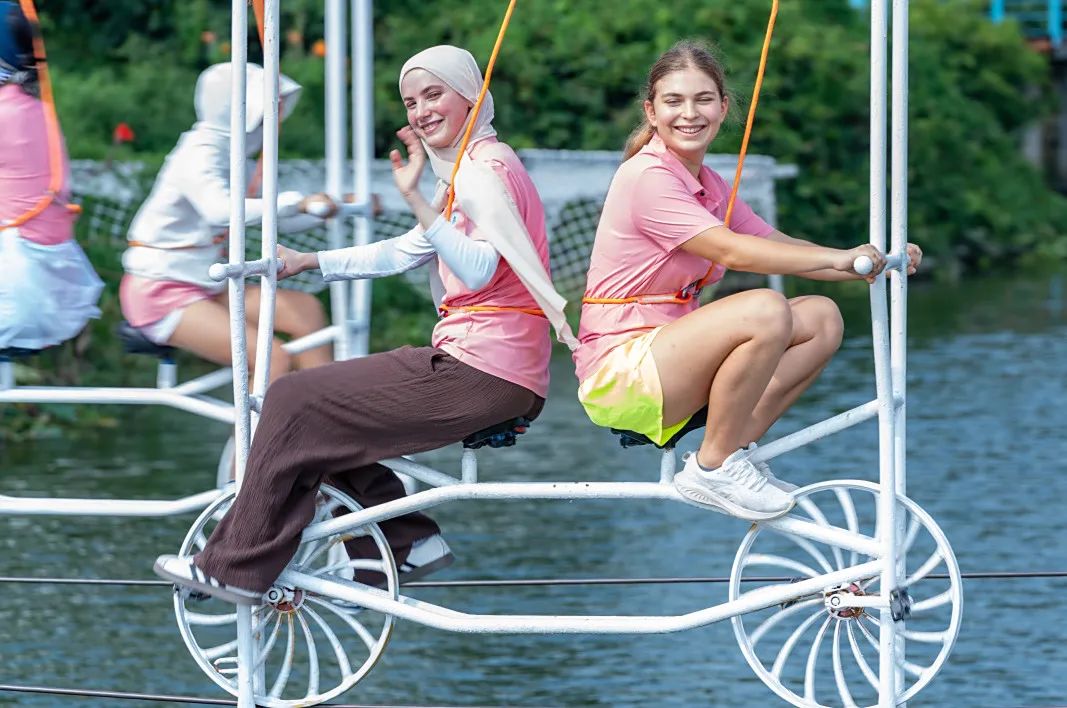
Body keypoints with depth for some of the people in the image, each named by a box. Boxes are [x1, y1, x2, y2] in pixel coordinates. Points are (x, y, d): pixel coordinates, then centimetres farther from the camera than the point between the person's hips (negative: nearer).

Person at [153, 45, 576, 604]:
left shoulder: (486, 168, -11)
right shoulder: (472, 168, 21)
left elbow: (478, 270, -26)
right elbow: (405, 253, 25)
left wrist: (416, 199, -35)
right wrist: (308, 262, 21)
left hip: (481, 374, -10)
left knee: (296, 405, -7)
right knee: (327, 410, 17)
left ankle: (237, 567, -1)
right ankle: (407, 542, 14)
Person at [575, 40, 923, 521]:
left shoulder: (708, 186, 15)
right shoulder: (647, 178, -15)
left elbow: (777, 244, 11)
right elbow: (732, 251, -24)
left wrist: (867, 263, -4)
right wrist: (838, 259, -26)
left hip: (669, 362, 9)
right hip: (618, 369, -9)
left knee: (822, 318, 0)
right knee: (765, 310, -31)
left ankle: (735, 451, -5)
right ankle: (713, 469, -17)